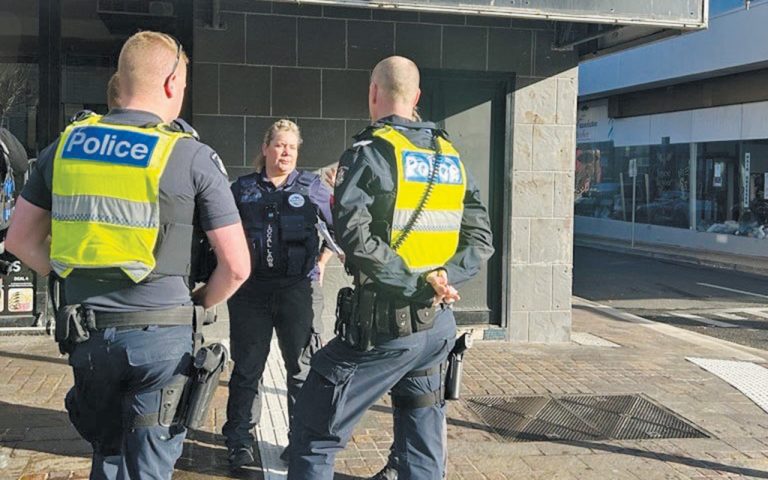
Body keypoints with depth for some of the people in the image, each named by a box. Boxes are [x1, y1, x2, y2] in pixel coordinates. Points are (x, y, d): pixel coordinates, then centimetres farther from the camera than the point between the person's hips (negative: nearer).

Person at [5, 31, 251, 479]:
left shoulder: (66, 145, 4)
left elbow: (21, 240, 12)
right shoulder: (192, 157, -9)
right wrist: (198, 304, 9)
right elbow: (236, 266, -8)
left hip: (87, 331, 4)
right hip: (160, 333, -4)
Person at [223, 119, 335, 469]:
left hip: (299, 288, -1)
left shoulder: (312, 187, 7)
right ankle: (240, 440, 16)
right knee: (247, 366, 6)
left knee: (301, 366, 5)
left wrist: (322, 262, 7)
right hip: (250, 289, 1)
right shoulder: (243, 188, 9)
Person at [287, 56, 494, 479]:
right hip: (438, 326, 7)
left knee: (314, 433, 5)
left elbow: (354, 233, -22)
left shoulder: (370, 151, -8)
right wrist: (442, 279, -5)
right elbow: (480, 240, 9)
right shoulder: (451, 157, 13)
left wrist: (413, 283, -18)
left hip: (385, 323, -6)